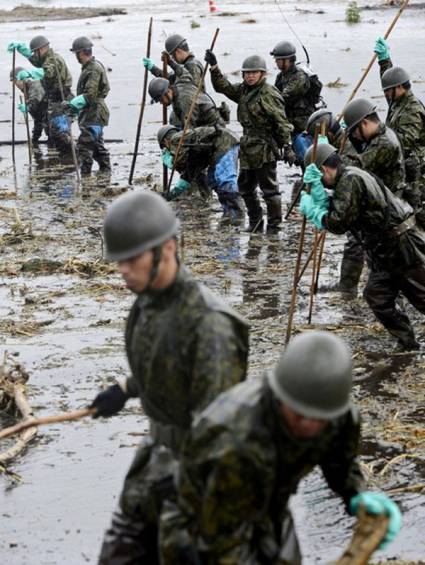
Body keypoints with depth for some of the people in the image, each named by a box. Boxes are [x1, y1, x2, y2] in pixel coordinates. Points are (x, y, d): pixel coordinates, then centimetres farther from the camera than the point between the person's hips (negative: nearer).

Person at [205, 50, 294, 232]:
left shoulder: (269, 94, -15)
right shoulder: (242, 90, 10)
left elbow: (281, 122, -17)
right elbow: (223, 87, 16)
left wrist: (287, 147, -21)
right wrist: (214, 67, 3)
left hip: (265, 149, -9)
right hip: (247, 148, 9)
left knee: (269, 188, -2)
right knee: (245, 187, 17)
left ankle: (274, 225, 7)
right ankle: (255, 222, 29)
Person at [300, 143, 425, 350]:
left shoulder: (351, 180, -18)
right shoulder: (346, 180, 14)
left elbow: (338, 223, -22)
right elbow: (330, 213, 6)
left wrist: (312, 211, -9)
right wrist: (316, 188, -4)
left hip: (403, 245, -10)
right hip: (385, 251, 10)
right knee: (377, 295, 9)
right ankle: (407, 343, 13)